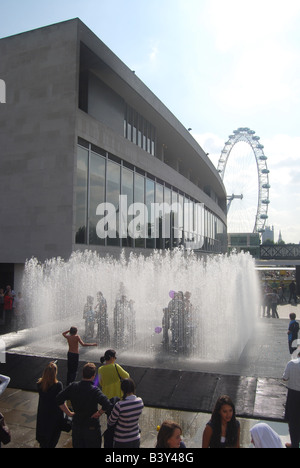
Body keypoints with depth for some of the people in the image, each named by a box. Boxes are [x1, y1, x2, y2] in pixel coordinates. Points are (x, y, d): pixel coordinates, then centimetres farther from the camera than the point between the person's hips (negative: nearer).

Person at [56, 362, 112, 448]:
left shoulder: (73, 386, -10)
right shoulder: (94, 390, -25)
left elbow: (59, 399, -4)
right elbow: (107, 405, -36)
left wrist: (69, 413, 1)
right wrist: (99, 413, -17)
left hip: (76, 426, 4)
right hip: (91, 428, -4)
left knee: (77, 445, 22)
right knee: (93, 445, 16)